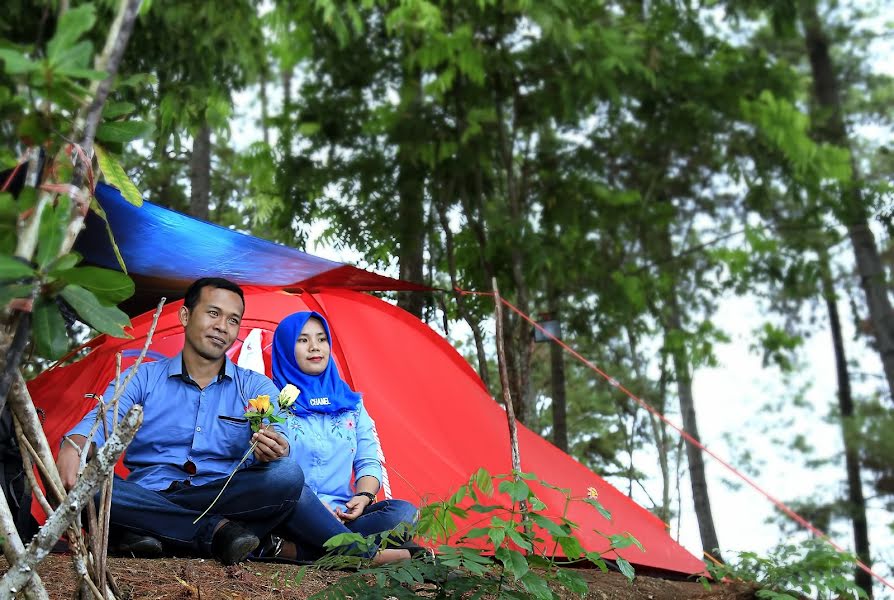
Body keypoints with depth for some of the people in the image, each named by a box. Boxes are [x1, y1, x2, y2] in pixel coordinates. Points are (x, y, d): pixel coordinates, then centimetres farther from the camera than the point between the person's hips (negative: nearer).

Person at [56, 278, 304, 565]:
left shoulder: (256, 387, 12)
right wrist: (72, 447, -31)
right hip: (144, 496, 1)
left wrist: (272, 451, -35)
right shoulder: (141, 378, 13)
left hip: (223, 497, 0)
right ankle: (218, 531, -27)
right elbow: (99, 422, -5)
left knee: (286, 475, -28)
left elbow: (276, 435, -8)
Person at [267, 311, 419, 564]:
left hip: (342, 517, 4)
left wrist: (364, 496, -8)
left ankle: (293, 550, -33)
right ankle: (372, 555, -33)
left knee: (404, 512, -24)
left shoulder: (352, 403, 19)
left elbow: (369, 462, 16)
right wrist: (317, 506, -19)